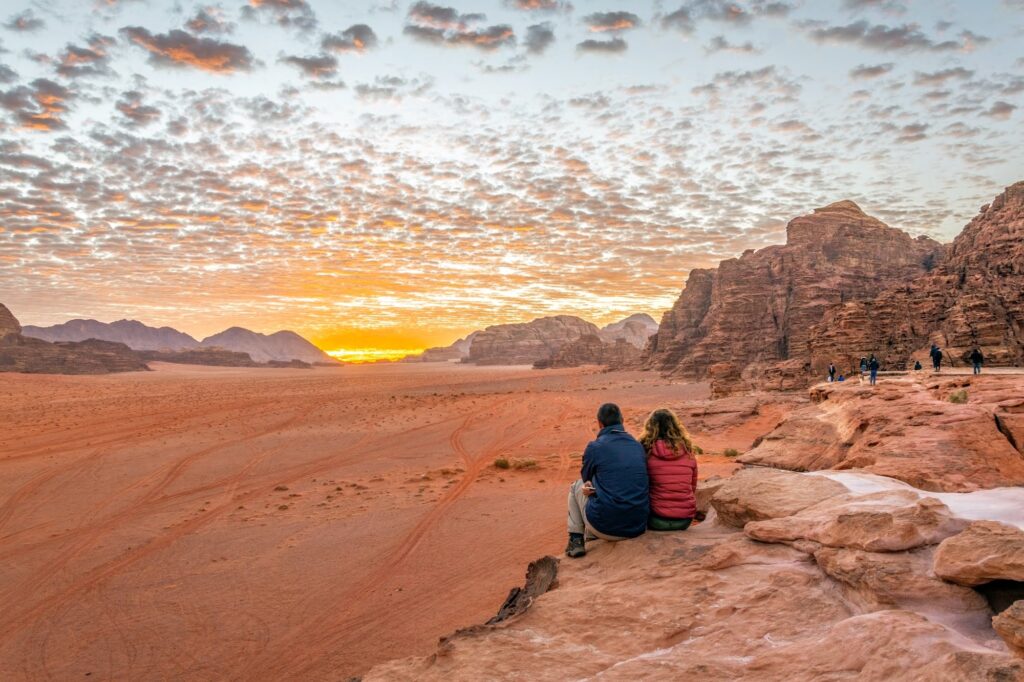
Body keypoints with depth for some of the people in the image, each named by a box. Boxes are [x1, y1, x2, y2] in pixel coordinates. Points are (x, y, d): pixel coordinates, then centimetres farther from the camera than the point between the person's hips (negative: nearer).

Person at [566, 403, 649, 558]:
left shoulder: (595, 446, -6)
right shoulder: (638, 446, 7)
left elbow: (586, 478, 11)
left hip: (605, 528, -4)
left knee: (576, 486, 22)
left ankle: (576, 541, 19)